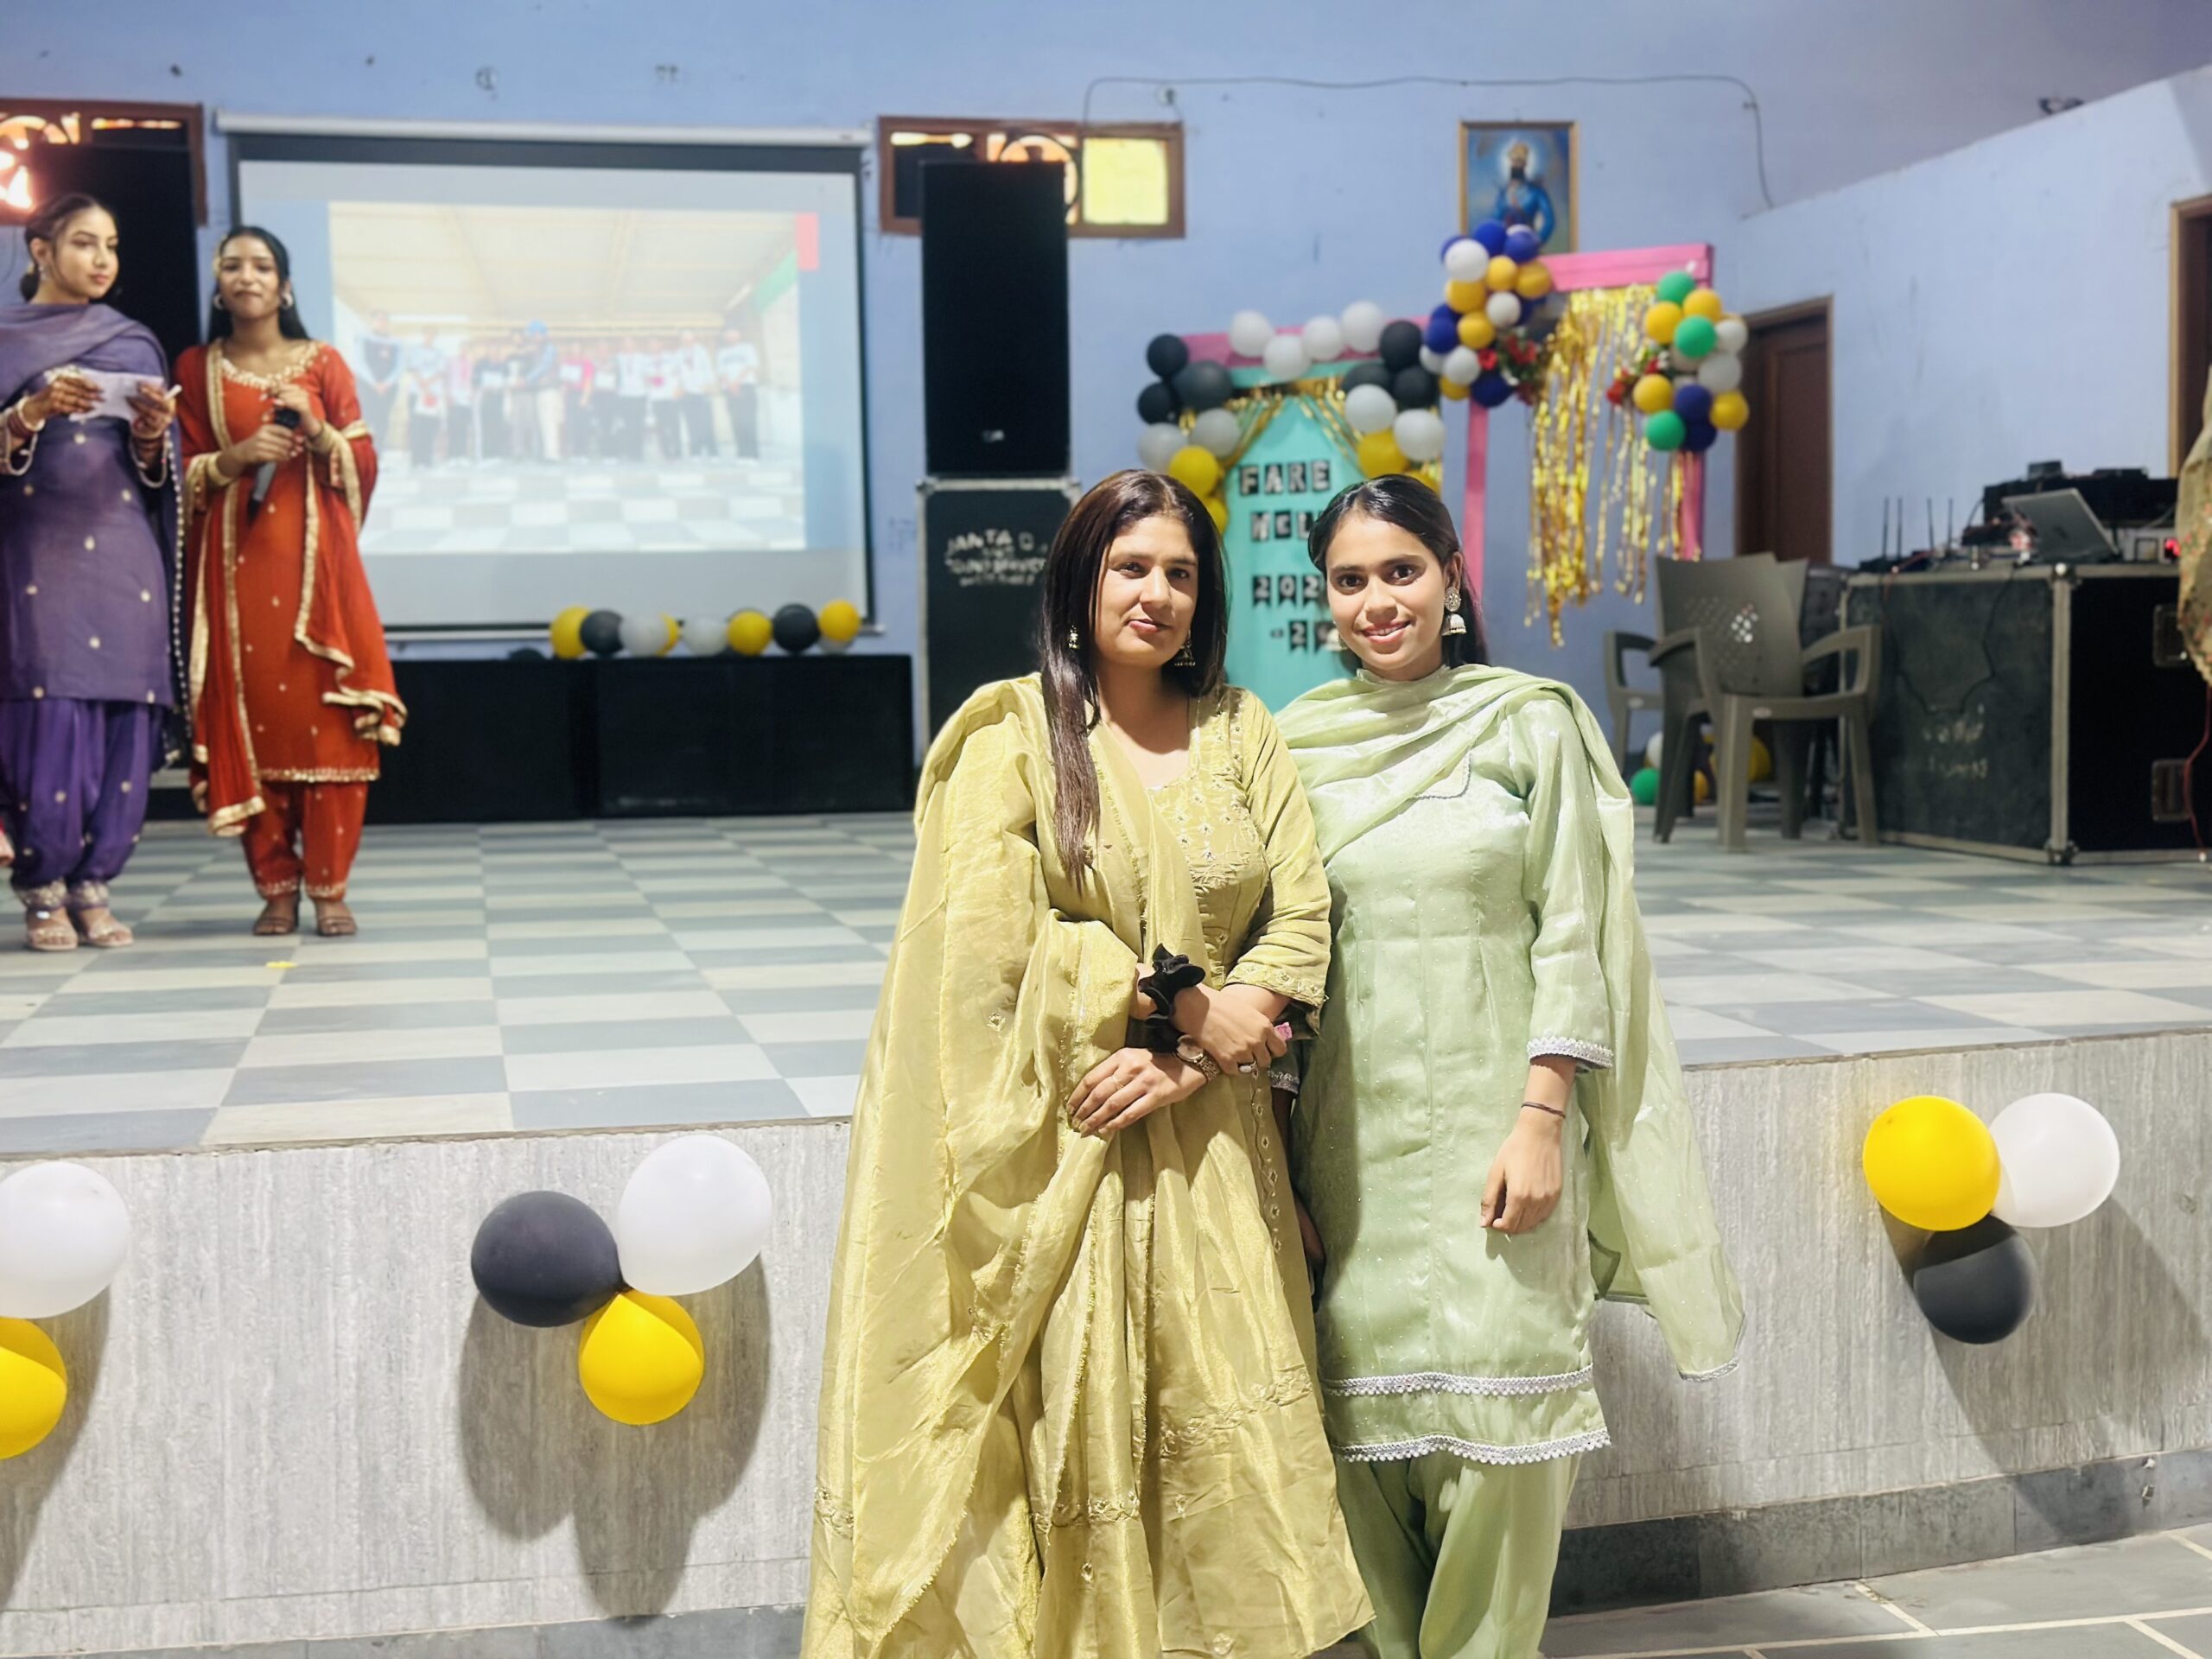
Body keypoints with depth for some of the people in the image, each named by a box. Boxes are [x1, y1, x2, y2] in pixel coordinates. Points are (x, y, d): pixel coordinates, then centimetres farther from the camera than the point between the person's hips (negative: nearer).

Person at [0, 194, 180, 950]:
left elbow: (158, 470, 12)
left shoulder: (135, 344, 16)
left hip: (124, 556, 3)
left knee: (124, 723, -3)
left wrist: (154, 433, -8)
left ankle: (92, 882, 5)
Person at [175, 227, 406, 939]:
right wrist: (238, 455, -11)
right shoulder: (197, 368, 11)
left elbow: (363, 467, 6)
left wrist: (315, 428, -11)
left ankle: (329, 888, -2)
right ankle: (276, 886, 4)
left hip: (314, 559, -1)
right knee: (247, 719, -3)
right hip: (235, 564, 1)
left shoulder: (323, 364, 9)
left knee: (327, 720, -7)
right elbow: (184, 476, 7)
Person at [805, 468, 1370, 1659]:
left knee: (1224, 1442, 4)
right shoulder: (1013, 737, -1)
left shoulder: (1239, 734, 10)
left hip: (1205, 1148, 3)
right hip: (1056, 1151, -3)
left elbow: (1301, 923, 2)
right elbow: (995, 943, -11)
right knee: (1072, 1437, 1)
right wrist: (1187, 1008, -11)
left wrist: (1183, 1064, -12)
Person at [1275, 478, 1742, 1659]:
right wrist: (1274, 1163, 2)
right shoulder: (1297, 745, 7)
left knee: (1498, 1426, -3)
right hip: (1349, 1138, 2)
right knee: (1363, 1424, 4)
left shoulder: (1532, 723, 2)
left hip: (1494, 1128, -2)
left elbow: (1574, 935, 0)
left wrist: (1541, 1121, -10)